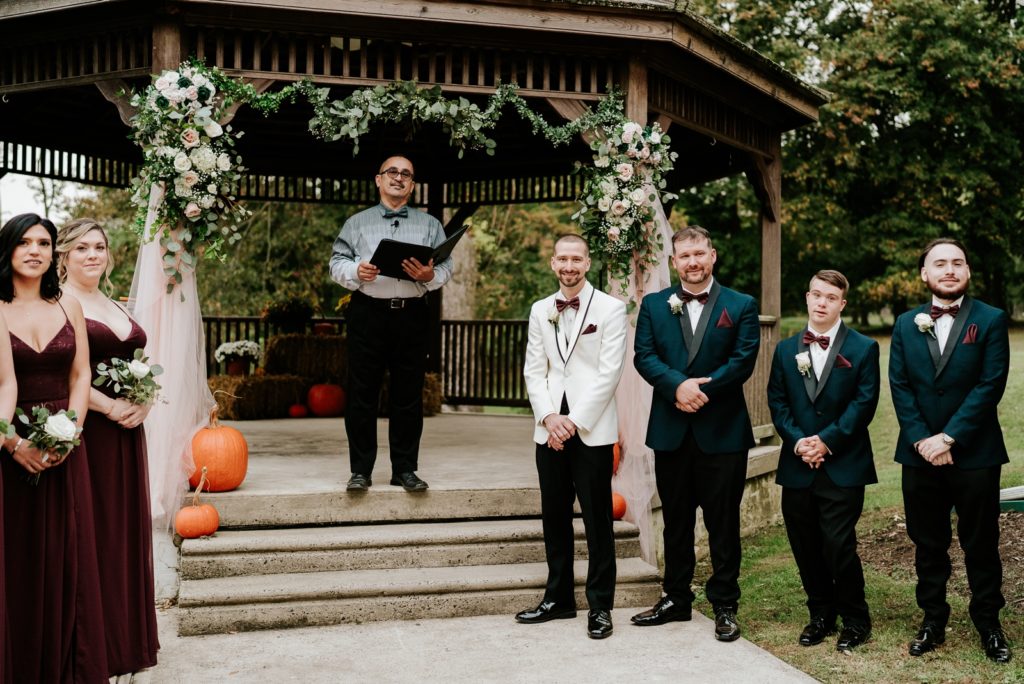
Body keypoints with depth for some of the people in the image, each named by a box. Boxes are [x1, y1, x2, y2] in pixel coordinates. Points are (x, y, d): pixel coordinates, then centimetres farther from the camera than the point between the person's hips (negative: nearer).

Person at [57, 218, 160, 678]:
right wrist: (110, 407, -18)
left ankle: (128, 636, 22)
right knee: (93, 532, -2)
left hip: (126, 432, 7)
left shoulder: (116, 307, 16)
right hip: (85, 430, -7)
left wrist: (144, 403, -2)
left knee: (127, 528, 11)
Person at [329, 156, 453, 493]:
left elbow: (446, 267, 6)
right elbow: (337, 263, 6)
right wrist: (356, 271, -15)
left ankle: (405, 469, 14)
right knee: (362, 394, 1)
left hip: (412, 316, 1)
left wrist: (429, 275, -16)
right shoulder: (357, 223, 14)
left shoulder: (430, 225, 14)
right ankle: (361, 470, 10)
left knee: (408, 395, 4)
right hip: (368, 315, 0)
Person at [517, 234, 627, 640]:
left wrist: (574, 421, -12)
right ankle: (558, 598, 22)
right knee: (554, 516, 10)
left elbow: (609, 373, -8)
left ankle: (600, 606, 9)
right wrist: (549, 417, -6)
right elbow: (534, 370, 9)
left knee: (597, 519, 0)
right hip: (550, 429, 5)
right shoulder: (540, 311, 13)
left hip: (592, 429, -4)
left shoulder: (610, 309, -1)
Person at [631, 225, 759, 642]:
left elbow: (743, 361, -7)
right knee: (676, 521, 12)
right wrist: (678, 385, -19)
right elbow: (643, 357, -3)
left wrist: (702, 389, -17)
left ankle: (725, 606, 16)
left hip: (722, 431, -2)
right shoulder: (654, 306, 8)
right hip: (670, 431, 2)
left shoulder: (741, 306, 3)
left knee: (723, 522, 5)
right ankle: (675, 599, 25)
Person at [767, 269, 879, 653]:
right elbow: (777, 402, 6)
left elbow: (864, 403, -6)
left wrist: (826, 441, -13)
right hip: (797, 466, 4)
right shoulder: (786, 350, 12)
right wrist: (797, 441, -9)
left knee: (839, 545, -7)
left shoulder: (863, 349, 1)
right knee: (806, 547, 7)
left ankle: (855, 620, 12)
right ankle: (821, 614, 24)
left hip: (843, 467, -4)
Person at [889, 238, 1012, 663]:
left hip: (975, 453, -3)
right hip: (919, 453, 3)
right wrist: (921, 440, -10)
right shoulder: (906, 324, 7)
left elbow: (990, 385, -10)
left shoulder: (991, 320, -2)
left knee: (980, 544, 7)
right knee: (927, 544, 11)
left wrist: (949, 437, -16)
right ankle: (932, 620, 24)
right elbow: (899, 387, 1)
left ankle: (988, 624, 22)